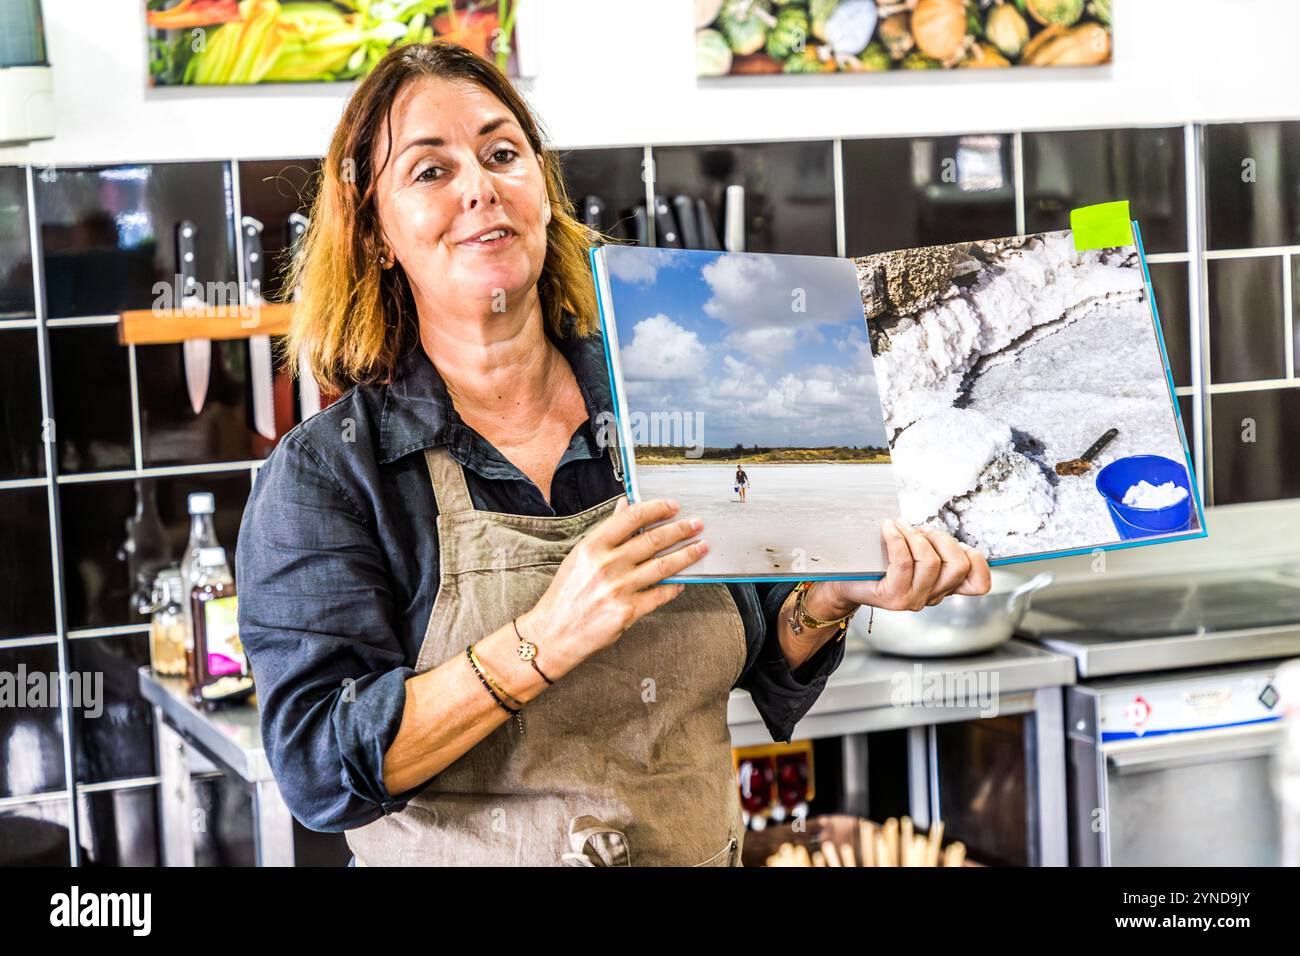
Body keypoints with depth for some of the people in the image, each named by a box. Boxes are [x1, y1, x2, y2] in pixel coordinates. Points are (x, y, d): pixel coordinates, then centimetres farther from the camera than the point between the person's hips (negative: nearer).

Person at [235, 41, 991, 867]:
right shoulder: (323, 474, -9)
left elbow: (762, 664, 8)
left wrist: (835, 595, -11)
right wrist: (546, 642, -28)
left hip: (699, 851, 2)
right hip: (461, 856, -2)